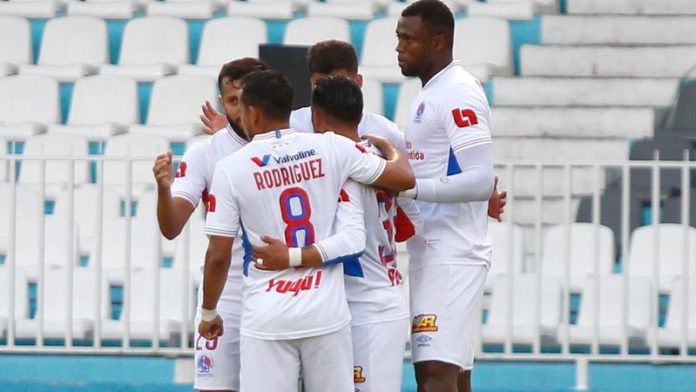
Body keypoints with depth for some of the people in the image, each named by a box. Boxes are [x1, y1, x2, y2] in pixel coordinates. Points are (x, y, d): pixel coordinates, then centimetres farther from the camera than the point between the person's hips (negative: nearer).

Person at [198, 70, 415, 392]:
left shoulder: (230, 168, -6)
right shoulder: (331, 149, -1)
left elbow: (218, 256, -3)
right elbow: (404, 178, 7)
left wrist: (208, 313, 12)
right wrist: (389, 148, 30)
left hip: (266, 319, -2)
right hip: (326, 312, 2)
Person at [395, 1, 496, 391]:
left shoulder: (458, 95, -13)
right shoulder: (432, 94, 18)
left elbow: (481, 180, -21)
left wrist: (411, 187, -24)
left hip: (452, 255, -11)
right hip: (434, 253, 11)